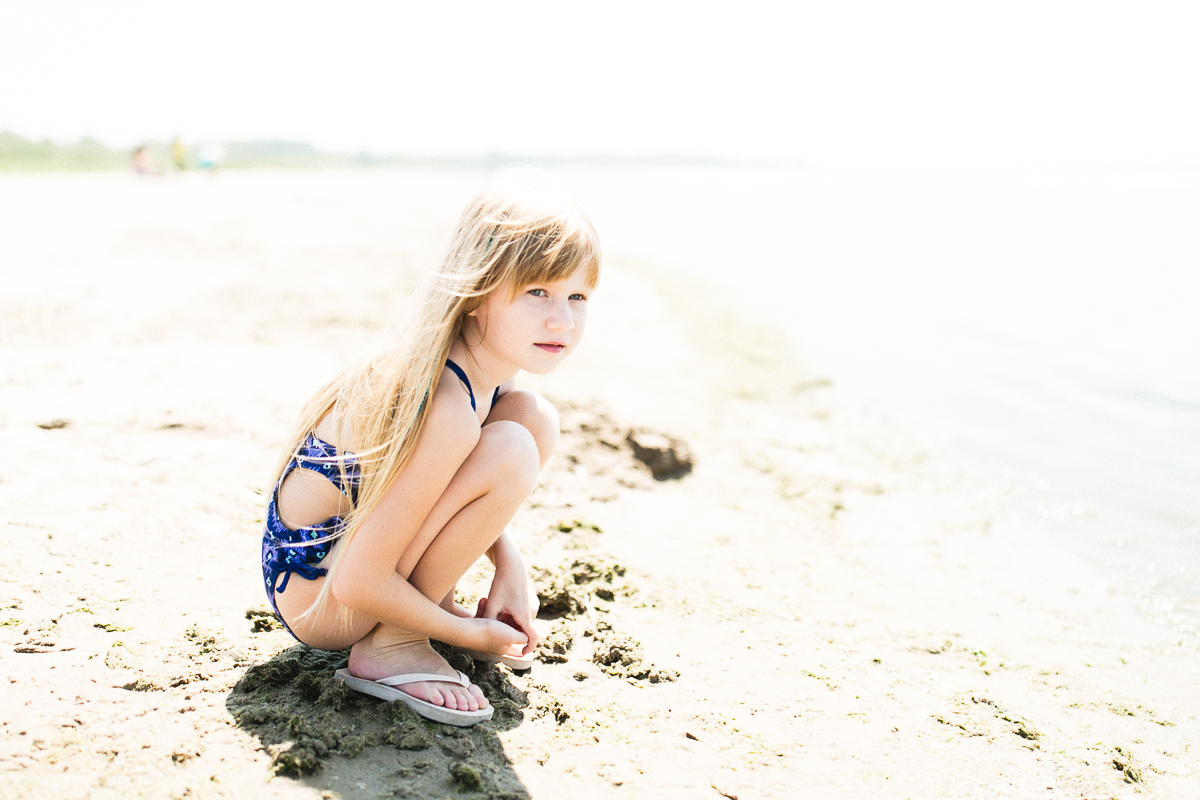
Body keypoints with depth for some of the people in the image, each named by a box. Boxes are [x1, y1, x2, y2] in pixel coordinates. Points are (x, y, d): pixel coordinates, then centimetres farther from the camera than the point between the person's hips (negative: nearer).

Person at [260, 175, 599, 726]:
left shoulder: (491, 362, -6)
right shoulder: (445, 411, -33)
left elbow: (465, 483, 14)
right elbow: (358, 584, -28)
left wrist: (509, 562, -2)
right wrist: (468, 634, -14)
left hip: (354, 534, 9)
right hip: (313, 593, -9)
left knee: (534, 416, -1)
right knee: (510, 452, -26)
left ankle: (432, 603, 10)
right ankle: (390, 646, -10)